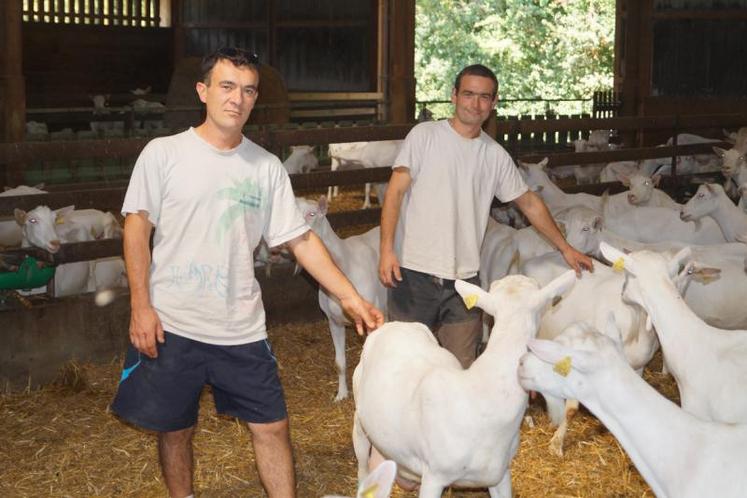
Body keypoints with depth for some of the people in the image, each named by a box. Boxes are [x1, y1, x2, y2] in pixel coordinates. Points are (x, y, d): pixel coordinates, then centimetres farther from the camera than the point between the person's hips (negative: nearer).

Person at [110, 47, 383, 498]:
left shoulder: (267, 167, 3)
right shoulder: (163, 153, -4)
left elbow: (300, 240, 4)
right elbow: (137, 227, -2)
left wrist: (351, 298, -2)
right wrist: (141, 305, -9)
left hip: (241, 329, 2)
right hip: (170, 325, -2)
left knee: (272, 426, 5)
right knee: (176, 429, 11)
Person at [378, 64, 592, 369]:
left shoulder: (496, 156, 10)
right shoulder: (425, 136, 0)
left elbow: (529, 203, 21)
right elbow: (395, 191, -5)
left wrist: (565, 249, 22)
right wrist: (386, 249, -15)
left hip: (465, 279, 3)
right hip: (415, 274, -3)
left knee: (462, 369, 2)